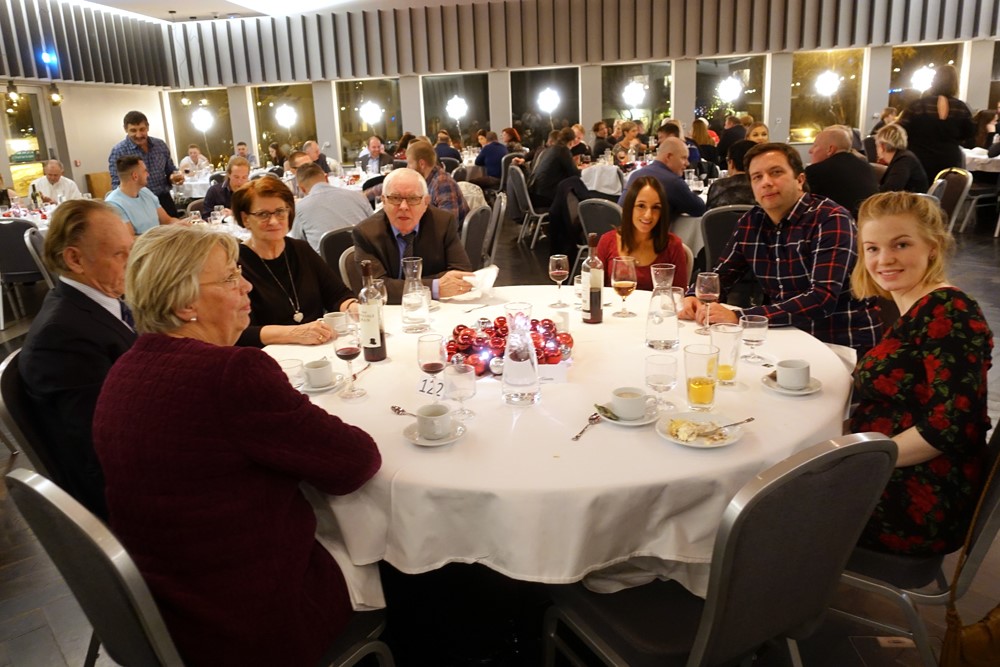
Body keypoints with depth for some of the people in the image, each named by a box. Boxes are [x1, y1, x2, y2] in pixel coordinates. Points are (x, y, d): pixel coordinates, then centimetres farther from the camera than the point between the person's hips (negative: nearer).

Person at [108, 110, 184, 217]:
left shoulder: (161, 145, 6)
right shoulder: (118, 151, -6)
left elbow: (170, 169, 18)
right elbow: (117, 185, -8)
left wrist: (175, 175, -6)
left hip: (165, 201, 4)